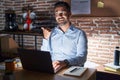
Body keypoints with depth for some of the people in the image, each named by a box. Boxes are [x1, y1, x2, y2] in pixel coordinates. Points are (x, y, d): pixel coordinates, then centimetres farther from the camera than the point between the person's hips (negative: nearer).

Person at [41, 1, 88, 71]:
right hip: (53, 68, 3)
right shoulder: (51, 33, 10)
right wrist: (46, 39, -5)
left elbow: (82, 57, -13)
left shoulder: (79, 33, -1)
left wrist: (65, 62, -29)